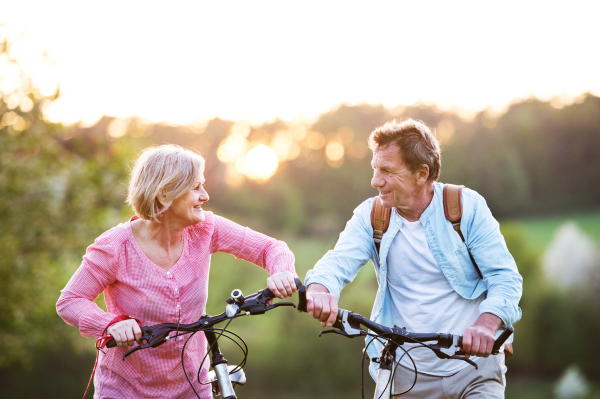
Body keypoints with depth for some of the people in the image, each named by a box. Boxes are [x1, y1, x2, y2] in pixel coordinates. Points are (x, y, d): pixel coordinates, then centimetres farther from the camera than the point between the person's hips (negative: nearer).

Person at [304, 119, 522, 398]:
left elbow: (505, 276, -10)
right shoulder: (370, 216, 1)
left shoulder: (467, 206, -5)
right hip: (406, 374, 2)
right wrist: (318, 290, -39)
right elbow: (339, 261, -14)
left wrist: (486, 324, -30)